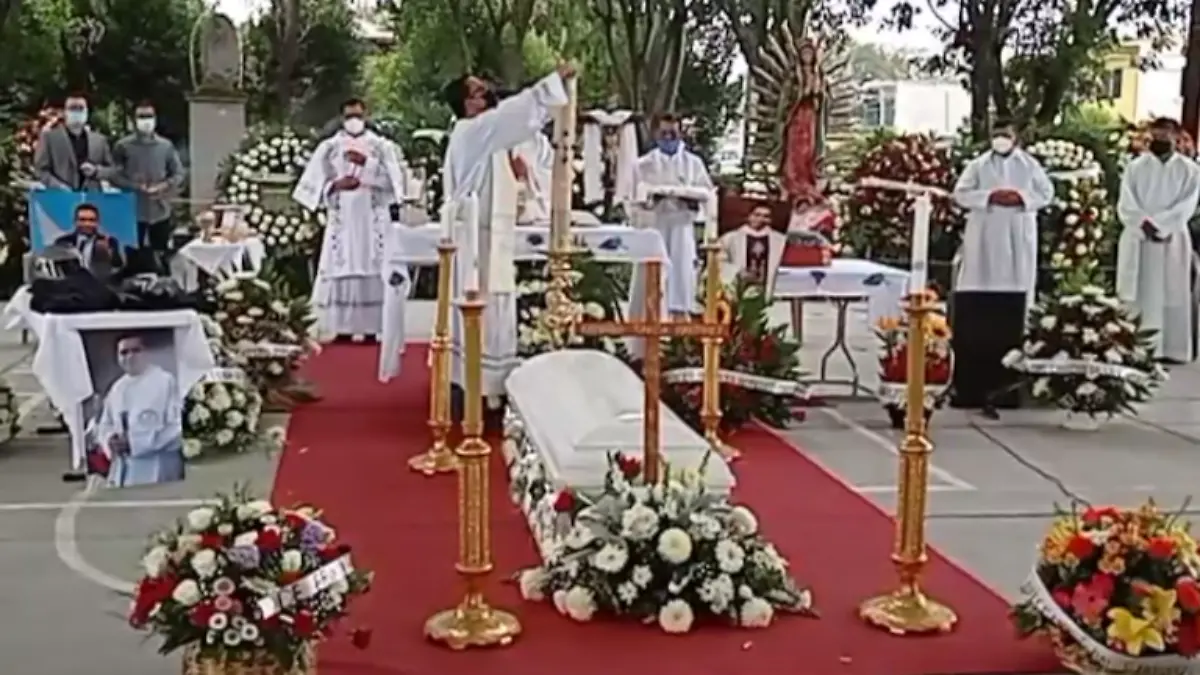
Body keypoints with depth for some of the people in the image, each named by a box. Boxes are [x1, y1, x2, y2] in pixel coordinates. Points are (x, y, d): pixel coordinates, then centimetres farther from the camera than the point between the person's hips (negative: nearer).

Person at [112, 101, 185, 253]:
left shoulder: (166, 146, 6)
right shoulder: (123, 146, 0)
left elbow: (178, 174, 8)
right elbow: (115, 176, -1)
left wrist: (164, 186, -11)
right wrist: (136, 186, -15)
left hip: (160, 212, 2)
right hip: (133, 211, -2)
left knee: (160, 254, 7)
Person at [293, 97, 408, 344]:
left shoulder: (382, 145, 7)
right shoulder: (329, 147, 9)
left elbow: (392, 180, -4)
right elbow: (315, 183, 6)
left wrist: (366, 162, -14)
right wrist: (337, 184, -12)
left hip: (373, 221, -1)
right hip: (341, 220, 1)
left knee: (372, 271, -7)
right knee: (340, 271, -5)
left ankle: (371, 329, -5)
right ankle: (344, 328, -2)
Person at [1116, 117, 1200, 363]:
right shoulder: (1135, 167, 8)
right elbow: (1125, 206, -1)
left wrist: (1157, 224, -16)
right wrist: (1145, 226, -17)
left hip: (1173, 241, 0)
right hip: (1138, 240, 0)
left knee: (1172, 296, 0)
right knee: (1136, 295, -1)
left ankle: (1170, 349, 1)